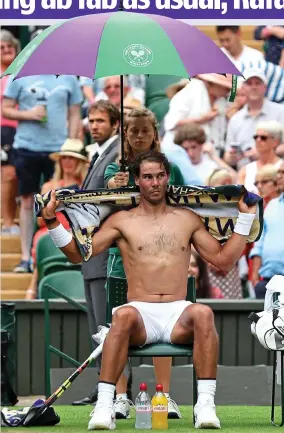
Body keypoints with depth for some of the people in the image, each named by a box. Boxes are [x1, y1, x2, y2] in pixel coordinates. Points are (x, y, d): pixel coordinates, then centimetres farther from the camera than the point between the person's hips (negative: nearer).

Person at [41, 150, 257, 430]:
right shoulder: (122, 221, 14)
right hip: (141, 313, -1)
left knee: (203, 313, -35)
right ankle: (104, 405, -42)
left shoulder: (187, 219, 19)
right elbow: (77, 254, 10)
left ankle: (206, 404, -39)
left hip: (178, 313, 1)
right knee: (124, 315, -39)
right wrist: (53, 223, -2)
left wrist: (245, 217, 15)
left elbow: (224, 260, 19)